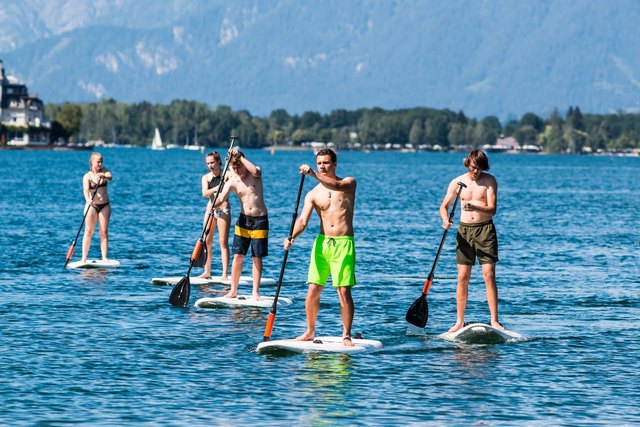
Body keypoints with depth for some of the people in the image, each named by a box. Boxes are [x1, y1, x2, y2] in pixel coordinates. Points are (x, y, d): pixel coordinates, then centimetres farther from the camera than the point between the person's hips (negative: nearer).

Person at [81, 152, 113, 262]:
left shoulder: (104, 171, 4)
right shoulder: (87, 176, -5)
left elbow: (110, 177, -18)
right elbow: (86, 190, -20)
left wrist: (104, 176, -41)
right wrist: (88, 200, -40)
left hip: (105, 205, 3)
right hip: (92, 206, -3)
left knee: (104, 232, 0)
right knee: (89, 231, -6)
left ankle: (104, 258, -1)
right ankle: (84, 258, -7)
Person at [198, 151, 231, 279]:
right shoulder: (206, 177, 6)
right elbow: (204, 193, -11)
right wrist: (215, 189, -29)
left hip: (223, 210, -4)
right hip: (210, 209, 4)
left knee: (223, 242, -6)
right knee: (207, 242, 5)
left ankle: (225, 274, -7)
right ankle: (207, 272, 14)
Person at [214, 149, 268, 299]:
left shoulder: (255, 174, -4)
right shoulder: (232, 182, -2)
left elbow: (255, 171, -30)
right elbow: (221, 199, -15)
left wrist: (240, 157, -25)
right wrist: (214, 206, -37)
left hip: (260, 220, -2)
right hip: (243, 220, 2)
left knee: (257, 258, 0)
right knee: (238, 256, -1)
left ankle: (255, 292, 4)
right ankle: (233, 290, 4)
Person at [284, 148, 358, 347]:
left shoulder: (349, 182, 3)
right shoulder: (313, 194, 9)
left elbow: (337, 186, -23)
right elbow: (302, 220, -4)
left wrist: (313, 174, -34)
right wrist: (291, 237, -24)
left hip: (344, 243, -3)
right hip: (322, 242, 3)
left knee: (344, 291, -8)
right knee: (313, 290, 1)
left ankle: (346, 335, -2)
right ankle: (310, 332, 14)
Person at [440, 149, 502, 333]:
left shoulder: (489, 181, -3)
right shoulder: (457, 182, 5)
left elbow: (492, 209, -11)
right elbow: (444, 206, 10)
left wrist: (475, 206, -30)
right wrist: (445, 219, -12)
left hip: (485, 230, -2)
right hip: (465, 230, 2)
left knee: (489, 275, -9)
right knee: (463, 277, 0)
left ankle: (494, 321, -7)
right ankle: (459, 322, 5)